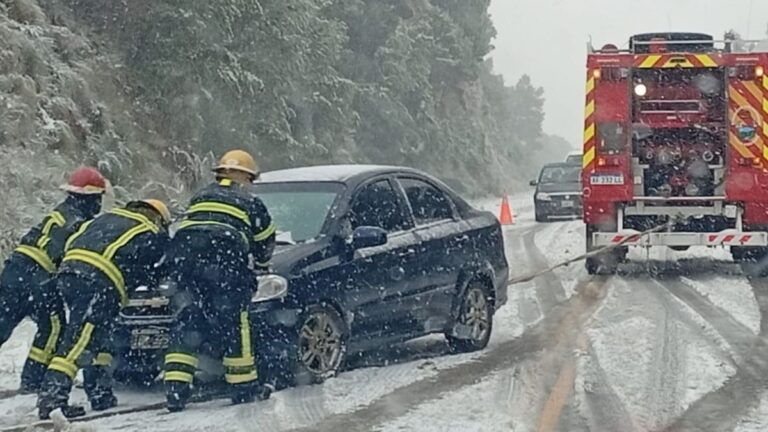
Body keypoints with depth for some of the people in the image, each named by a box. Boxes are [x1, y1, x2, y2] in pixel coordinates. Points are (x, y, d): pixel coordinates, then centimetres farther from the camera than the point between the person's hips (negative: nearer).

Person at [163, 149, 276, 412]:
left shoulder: (200, 198, 30)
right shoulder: (250, 203, 20)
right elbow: (265, 242, 26)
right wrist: (261, 264, 47)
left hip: (183, 257, 4)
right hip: (224, 260, -4)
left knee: (188, 322, 7)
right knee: (233, 322, 6)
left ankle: (176, 389, -2)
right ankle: (244, 387, 11)